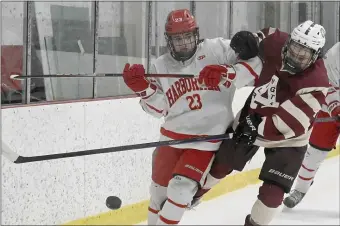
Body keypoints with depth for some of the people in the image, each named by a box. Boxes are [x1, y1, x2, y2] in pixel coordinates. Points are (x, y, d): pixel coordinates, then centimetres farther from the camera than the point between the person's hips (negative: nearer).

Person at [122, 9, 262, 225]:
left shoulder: (216, 50, -8)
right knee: (160, 189, 14)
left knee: (181, 188, -15)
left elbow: (253, 60, -13)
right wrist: (143, 88, -11)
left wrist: (227, 72, -29)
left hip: (208, 138, -4)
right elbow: (160, 108, 5)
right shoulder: (161, 66, 4)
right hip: (173, 136, 4)